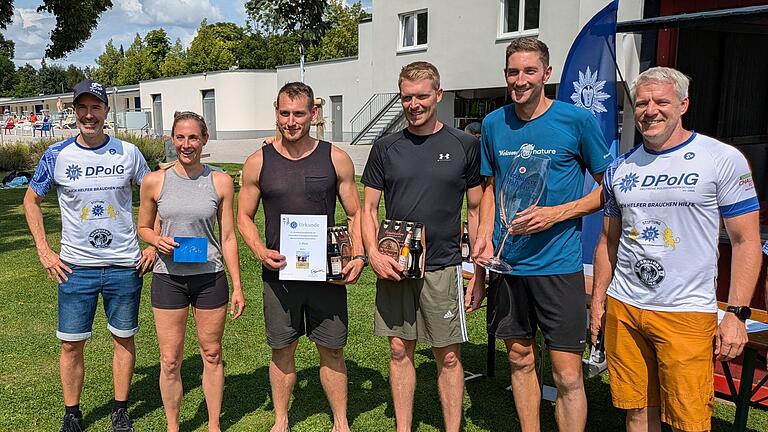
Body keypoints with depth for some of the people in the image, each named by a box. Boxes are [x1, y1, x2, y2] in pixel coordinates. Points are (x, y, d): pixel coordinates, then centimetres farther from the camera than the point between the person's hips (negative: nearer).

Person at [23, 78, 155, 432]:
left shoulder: (128, 153, -2)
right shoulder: (57, 155, -2)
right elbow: (31, 201, 10)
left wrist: (153, 244, 1)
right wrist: (44, 252, 2)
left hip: (125, 266, 0)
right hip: (75, 267, 0)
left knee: (124, 338, 10)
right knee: (71, 344, 6)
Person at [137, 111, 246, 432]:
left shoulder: (220, 182, -2)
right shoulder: (154, 181, -1)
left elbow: (228, 238, 2)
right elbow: (143, 228, 11)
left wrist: (237, 286, -1)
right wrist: (158, 241, -12)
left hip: (210, 277, 0)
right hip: (168, 277, 0)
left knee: (212, 354, 11)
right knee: (170, 361, 7)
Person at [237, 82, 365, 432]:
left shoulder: (335, 159, 0)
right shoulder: (258, 162, 1)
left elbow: (354, 214, 5)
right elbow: (244, 217, 8)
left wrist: (359, 257, -10)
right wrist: (260, 251, -11)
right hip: (279, 273, 1)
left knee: (332, 350, 9)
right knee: (282, 350, 13)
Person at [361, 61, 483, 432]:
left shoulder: (465, 145, 1)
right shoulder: (385, 148, 5)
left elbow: (476, 210, 5)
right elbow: (368, 209, 7)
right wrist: (373, 254, -9)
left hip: (443, 267, -2)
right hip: (394, 267, 2)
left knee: (448, 356, 5)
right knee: (400, 350, 11)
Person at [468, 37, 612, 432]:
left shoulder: (578, 120, -7)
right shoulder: (493, 124, 6)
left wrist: (557, 213, -15)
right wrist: (485, 238, 1)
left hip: (559, 265, -4)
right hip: (506, 263, 4)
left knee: (567, 375, -1)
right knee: (520, 360, 15)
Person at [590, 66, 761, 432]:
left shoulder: (723, 160, -4)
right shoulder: (619, 168, 10)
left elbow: (746, 241, -4)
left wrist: (736, 314, -10)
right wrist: (598, 301, 12)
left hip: (687, 313, -4)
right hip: (623, 308, 4)